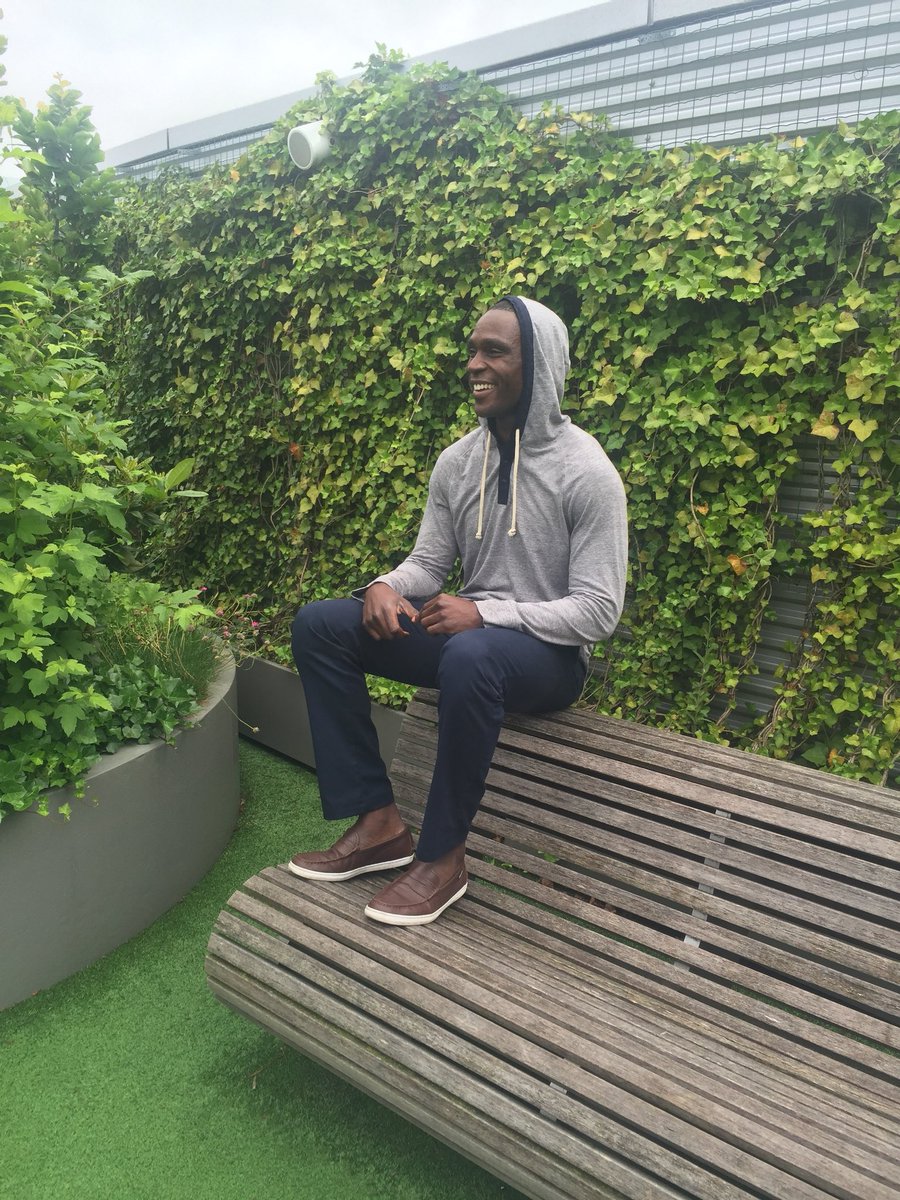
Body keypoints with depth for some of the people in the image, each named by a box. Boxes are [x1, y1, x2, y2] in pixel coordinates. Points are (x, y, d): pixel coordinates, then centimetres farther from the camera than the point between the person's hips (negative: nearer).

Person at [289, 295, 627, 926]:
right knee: (319, 623, -9)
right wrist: (386, 587, -14)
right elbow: (428, 563, 10)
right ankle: (379, 821, -10)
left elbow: (597, 612, -17)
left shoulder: (586, 471, -14)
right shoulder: (457, 461, 5)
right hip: (465, 630, 7)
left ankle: (443, 856, -19)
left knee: (470, 655, -41)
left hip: (550, 654, -6)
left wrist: (486, 612, -27)